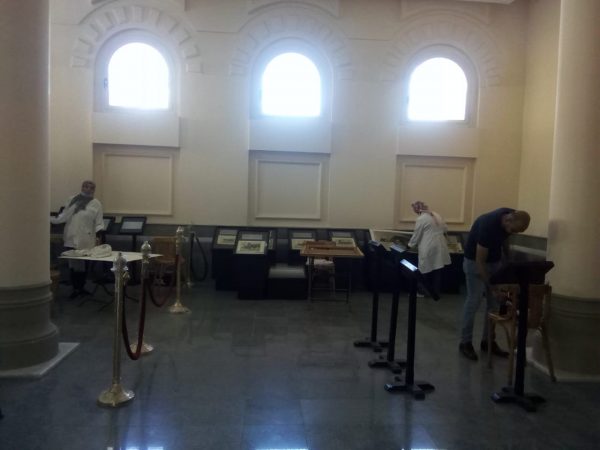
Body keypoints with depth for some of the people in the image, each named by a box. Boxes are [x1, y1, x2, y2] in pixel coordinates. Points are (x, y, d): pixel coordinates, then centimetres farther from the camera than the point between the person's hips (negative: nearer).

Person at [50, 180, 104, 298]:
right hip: (71, 239, 2)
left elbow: (99, 223, 1)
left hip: (85, 240, -2)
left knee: (81, 264, 2)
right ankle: (76, 287, 13)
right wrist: (50, 219, 9)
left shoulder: (96, 204, 4)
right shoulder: (72, 200, 12)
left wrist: (98, 233, -12)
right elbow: (63, 216, 15)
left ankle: (79, 287, 18)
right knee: (73, 263, 3)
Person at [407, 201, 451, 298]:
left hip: (429, 249, -6)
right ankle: (436, 293, 14)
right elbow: (445, 229, 19)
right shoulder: (436, 215, 11)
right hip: (440, 247, 6)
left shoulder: (421, 219, -9)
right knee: (437, 271, 8)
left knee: (427, 271, 7)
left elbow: (416, 236, -3)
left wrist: (410, 245, 13)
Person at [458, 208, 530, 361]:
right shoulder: (488, 225, -34)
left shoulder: (511, 217, -13)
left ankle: (488, 341, 16)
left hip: (495, 260, 7)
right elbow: (480, 261, -29)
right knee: (474, 301, -6)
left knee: (495, 301, 6)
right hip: (475, 261, -7)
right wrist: (491, 286, -30)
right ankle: (465, 342, 4)